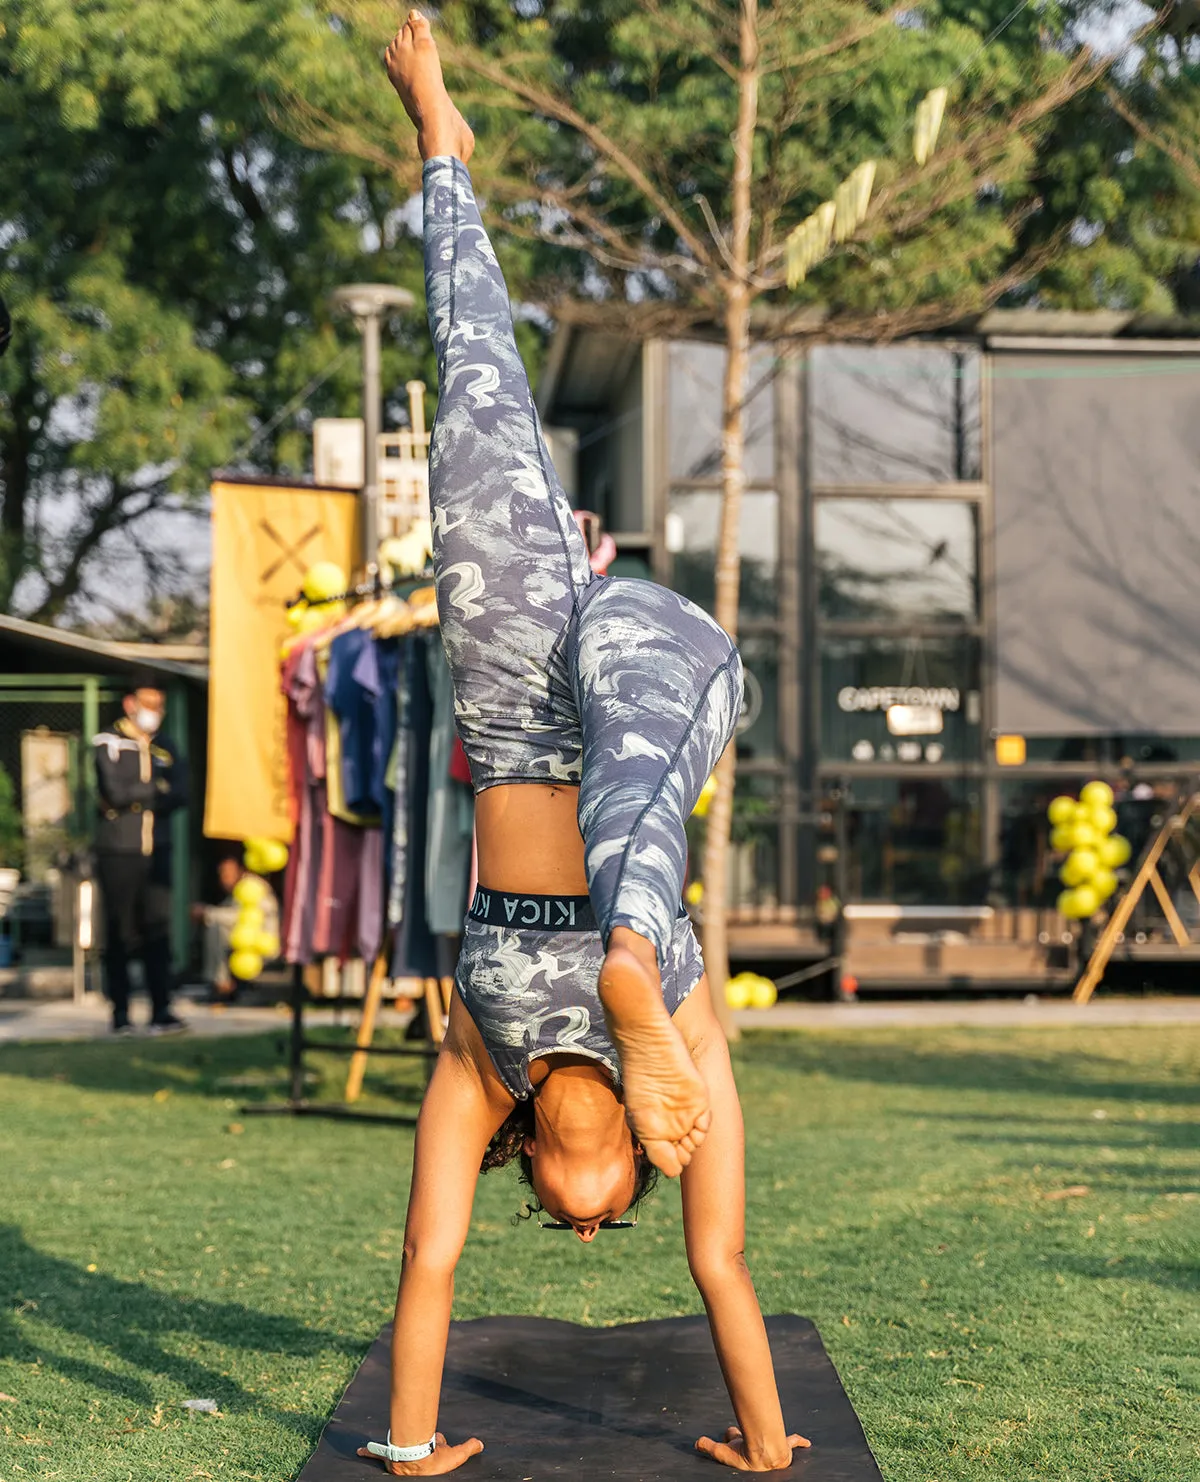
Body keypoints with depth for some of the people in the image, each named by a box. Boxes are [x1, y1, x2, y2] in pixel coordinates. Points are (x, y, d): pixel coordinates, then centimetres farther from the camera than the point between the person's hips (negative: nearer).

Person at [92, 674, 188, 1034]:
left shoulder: (164, 748, 13)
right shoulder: (108, 743, 0)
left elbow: (180, 794, -2)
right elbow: (115, 792, -15)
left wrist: (135, 797, -11)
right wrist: (157, 788, -4)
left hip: (156, 852, 3)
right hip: (117, 853, -3)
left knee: (158, 930, -3)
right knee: (120, 933, 0)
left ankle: (161, 1011, -5)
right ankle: (121, 1014, 6)